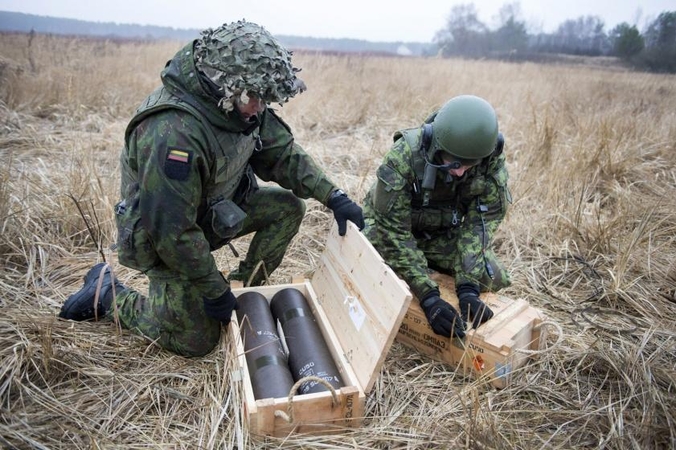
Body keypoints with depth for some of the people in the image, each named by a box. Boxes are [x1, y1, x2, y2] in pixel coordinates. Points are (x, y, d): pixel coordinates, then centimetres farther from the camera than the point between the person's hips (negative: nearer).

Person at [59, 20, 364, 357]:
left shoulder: (240, 106, -12)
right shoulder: (173, 133, -37)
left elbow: (282, 153, -1)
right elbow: (172, 230, -33)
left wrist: (333, 196, -10)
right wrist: (214, 290, -21)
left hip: (216, 210, 8)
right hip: (163, 238, -7)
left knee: (288, 207, -4)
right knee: (196, 340, -1)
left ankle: (245, 288, 12)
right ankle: (107, 293, 15)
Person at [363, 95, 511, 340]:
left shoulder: (492, 161, -26)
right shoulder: (403, 157, -36)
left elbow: (480, 222, -24)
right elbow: (393, 231, -34)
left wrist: (468, 288, -36)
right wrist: (428, 297, -40)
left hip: (444, 233, 3)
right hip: (392, 225, -3)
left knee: (495, 279, -10)